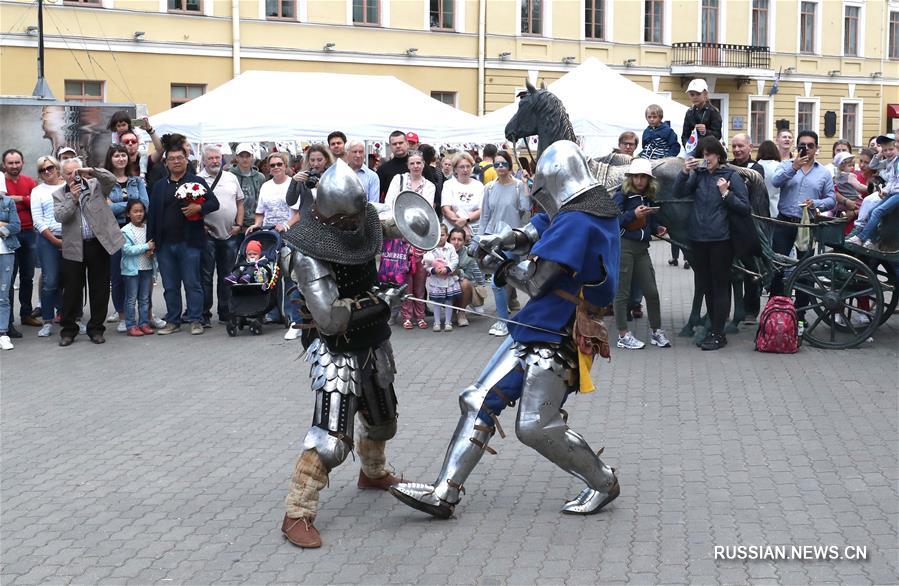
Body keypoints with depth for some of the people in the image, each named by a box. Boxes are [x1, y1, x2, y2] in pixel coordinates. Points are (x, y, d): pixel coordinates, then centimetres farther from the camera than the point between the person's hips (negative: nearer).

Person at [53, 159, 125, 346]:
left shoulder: (96, 185, 7)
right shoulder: (59, 194, 7)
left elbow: (111, 180, -10)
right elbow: (60, 216, -7)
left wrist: (92, 171, -20)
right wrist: (72, 197, -16)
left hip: (99, 244, 0)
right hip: (74, 248, 0)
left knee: (100, 289, 5)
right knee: (72, 290, 4)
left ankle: (96, 329, 16)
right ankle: (68, 330, 15)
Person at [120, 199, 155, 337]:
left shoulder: (148, 228, 7)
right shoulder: (125, 231, -8)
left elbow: (153, 244, 14)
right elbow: (127, 249, -18)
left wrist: (151, 251, -9)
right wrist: (146, 247, -20)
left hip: (147, 267, 5)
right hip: (132, 269, -5)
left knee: (145, 298, 10)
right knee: (131, 299, 0)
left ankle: (144, 323, 16)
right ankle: (131, 326, 3)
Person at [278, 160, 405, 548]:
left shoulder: (361, 225, -5)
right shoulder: (309, 257, -27)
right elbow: (329, 317, -33)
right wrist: (381, 303, -28)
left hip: (374, 348, 8)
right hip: (339, 355, -8)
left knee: (382, 418, 27)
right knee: (330, 438, -17)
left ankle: (373, 473, 55)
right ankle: (297, 515, -8)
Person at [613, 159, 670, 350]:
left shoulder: (648, 198, 13)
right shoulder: (622, 195, -5)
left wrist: (657, 228, 5)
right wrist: (634, 214, -24)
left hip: (642, 248, 6)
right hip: (623, 246, -6)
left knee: (651, 291, 6)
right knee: (622, 292, -1)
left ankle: (656, 331, 18)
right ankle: (623, 336, 5)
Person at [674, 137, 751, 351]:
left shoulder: (731, 176, -2)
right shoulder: (698, 174, 9)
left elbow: (745, 208, -5)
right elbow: (678, 193, -3)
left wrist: (726, 193, -16)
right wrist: (684, 172, -16)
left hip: (721, 239, -5)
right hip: (699, 239, 5)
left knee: (720, 285, 0)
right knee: (705, 285, 11)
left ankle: (718, 333, 4)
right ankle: (713, 327, 23)